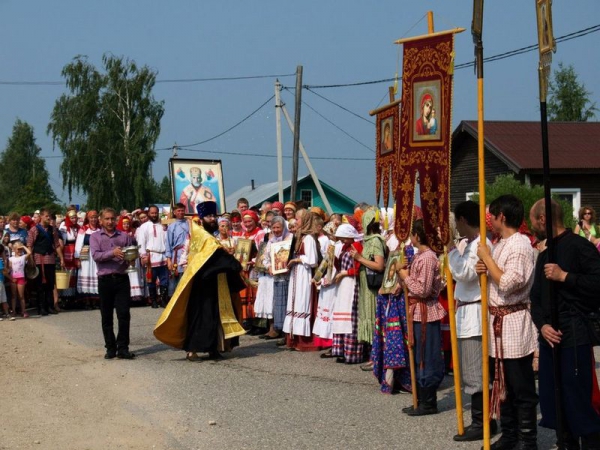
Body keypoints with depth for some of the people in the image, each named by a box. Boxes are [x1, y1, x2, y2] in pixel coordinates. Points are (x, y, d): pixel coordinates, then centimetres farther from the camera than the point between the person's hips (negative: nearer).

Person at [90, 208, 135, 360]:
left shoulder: (125, 236, 12)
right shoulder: (95, 237, 7)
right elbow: (95, 255, -8)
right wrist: (112, 253, -22)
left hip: (122, 278, 1)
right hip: (105, 279, 0)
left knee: (124, 314, -6)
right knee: (106, 317, 5)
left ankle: (122, 348, -1)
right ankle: (110, 348, 14)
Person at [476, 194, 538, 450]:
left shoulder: (520, 245, -15)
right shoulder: (499, 244, 13)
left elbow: (508, 284, -23)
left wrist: (487, 258, -14)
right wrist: (482, 271, 0)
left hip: (514, 323, -9)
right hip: (497, 321, 9)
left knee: (521, 388, -1)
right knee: (502, 384, 15)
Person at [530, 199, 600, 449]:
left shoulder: (579, 246, -8)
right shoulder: (544, 255, 18)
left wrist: (564, 276, -18)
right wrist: (542, 325, -2)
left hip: (574, 336, -8)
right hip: (550, 336, 8)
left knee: (578, 402, -9)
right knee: (552, 400, 11)